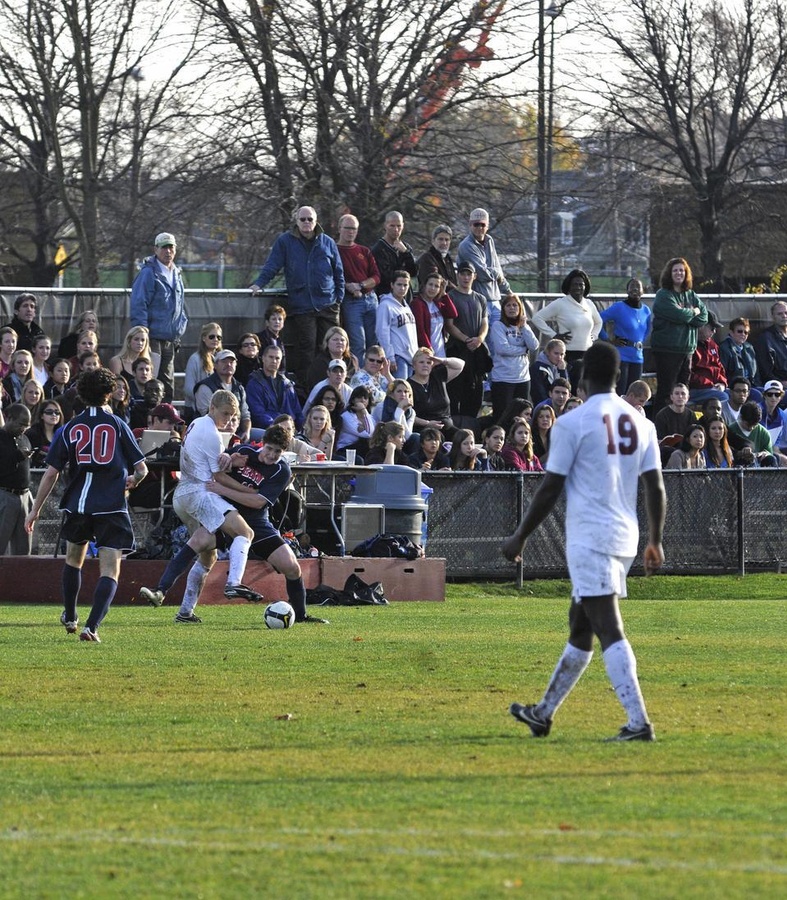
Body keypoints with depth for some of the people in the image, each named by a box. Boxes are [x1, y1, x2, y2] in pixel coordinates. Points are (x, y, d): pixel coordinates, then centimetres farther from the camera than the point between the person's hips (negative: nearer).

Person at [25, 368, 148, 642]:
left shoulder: (69, 429, 4)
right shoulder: (118, 426, 2)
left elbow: (51, 473, 1)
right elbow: (141, 469, 3)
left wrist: (36, 510, 8)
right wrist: (132, 481, 24)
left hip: (77, 506, 2)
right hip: (111, 507, -2)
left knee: (73, 560, 27)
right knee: (110, 571, -4)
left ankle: (70, 618, 38)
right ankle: (92, 627, -21)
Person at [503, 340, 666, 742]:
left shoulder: (573, 423, -9)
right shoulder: (640, 423, 8)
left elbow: (550, 488, -8)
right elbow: (655, 488, 8)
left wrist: (520, 538, 2)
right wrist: (655, 542, 19)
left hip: (589, 538, -7)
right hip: (625, 537, 7)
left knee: (609, 630, -12)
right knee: (580, 627, 18)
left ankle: (639, 722, -22)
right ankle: (543, 713, 29)